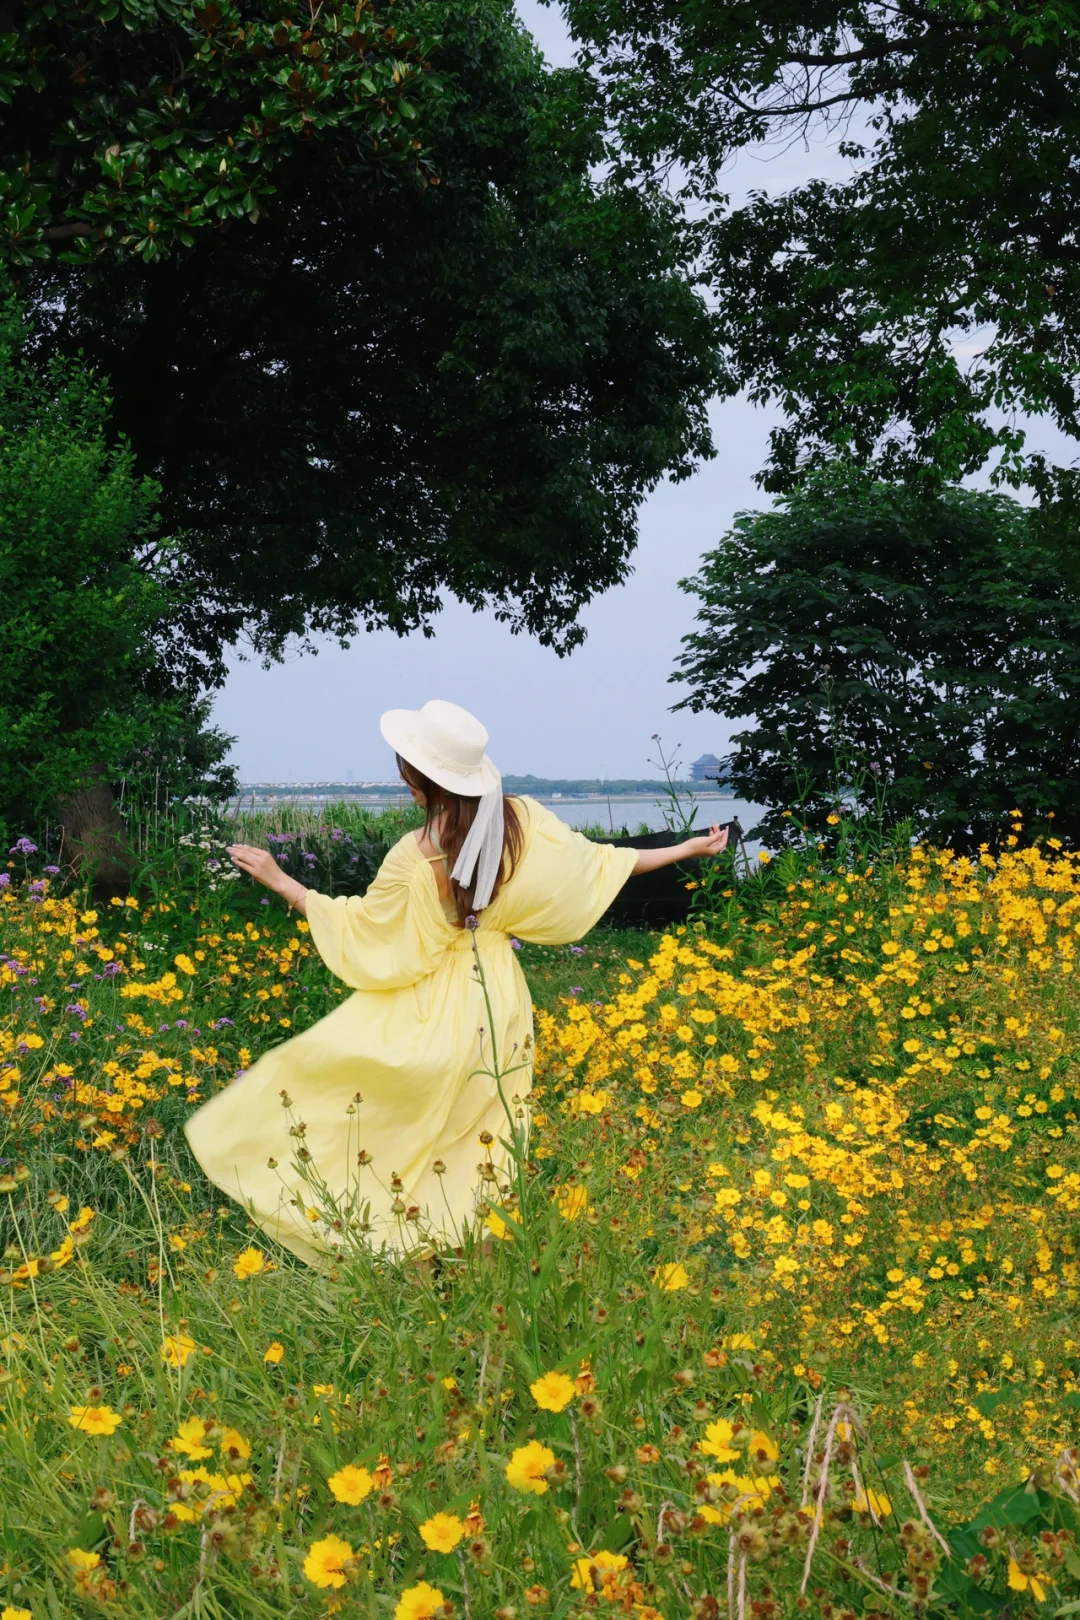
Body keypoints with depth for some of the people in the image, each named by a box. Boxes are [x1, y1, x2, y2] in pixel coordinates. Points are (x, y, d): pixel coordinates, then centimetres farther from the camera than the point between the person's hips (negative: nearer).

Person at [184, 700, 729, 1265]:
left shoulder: (419, 855, -22)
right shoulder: (521, 821, -9)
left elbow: (357, 928, -12)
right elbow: (598, 862, 0)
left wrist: (278, 880, -5)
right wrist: (688, 847, 11)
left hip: (434, 1013, -6)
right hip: (500, 1004, 6)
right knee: (479, 1136, 15)